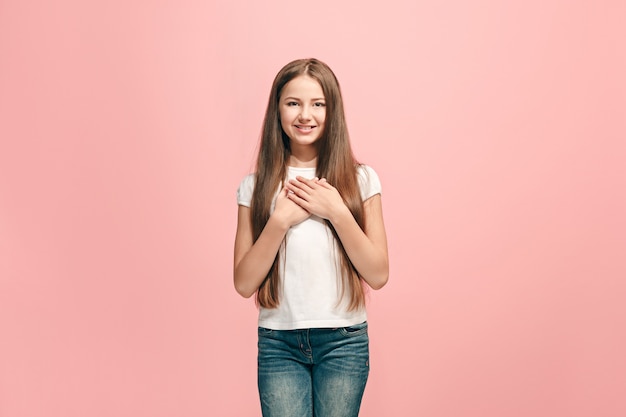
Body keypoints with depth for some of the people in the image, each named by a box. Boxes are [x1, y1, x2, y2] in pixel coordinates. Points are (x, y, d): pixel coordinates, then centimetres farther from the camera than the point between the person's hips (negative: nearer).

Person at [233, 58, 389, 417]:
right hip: (278, 344, 0)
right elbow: (244, 283, -3)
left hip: (343, 342, 0)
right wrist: (280, 219, -15)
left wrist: (337, 212, -14)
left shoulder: (360, 180, -1)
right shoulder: (257, 187, 1)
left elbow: (379, 275, -4)